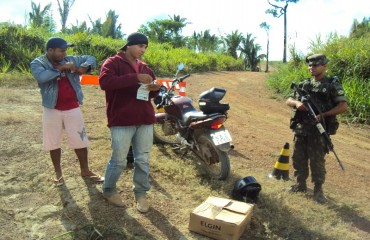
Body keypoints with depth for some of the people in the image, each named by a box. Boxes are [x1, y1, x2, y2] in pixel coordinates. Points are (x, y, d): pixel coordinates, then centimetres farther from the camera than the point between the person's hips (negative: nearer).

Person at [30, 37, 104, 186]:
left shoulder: (70, 60, 3)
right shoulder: (37, 63, -6)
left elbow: (91, 58, 10)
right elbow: (41, 77, -28)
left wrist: (84, 67, -11)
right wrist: (61, 68, -21)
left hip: (72, 108, 2)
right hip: (52, 110, -2)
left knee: (80, 141, 7)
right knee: (54, 143, 11)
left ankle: (85, 171, 24)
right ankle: (58, 172, 30)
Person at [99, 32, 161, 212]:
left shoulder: (144, 67, 18)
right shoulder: (113, 62, -2)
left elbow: (150, 92, 26)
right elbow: (104, 82, -21)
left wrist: (155, 88, 0)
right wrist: (135, 78, -25)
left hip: (145, 120, 6)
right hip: (122, 120, -6)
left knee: (143, 160, 10)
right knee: (119, 160, 4)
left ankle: (141, 193, 27)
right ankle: (109, 191, 28)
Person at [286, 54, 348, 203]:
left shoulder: (333, 85, -3)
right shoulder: (303, 84, 11)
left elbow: (343, 106, -10)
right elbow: (288, 101, 10)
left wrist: (323, 115, -18)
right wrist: (297, 103, -13)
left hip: (318, 130, -5)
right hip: (300, 129, 5)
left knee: (317, 161, 1)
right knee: (298, 159, 13)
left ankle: (318, 190, 16)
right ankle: (301, 185, 29)